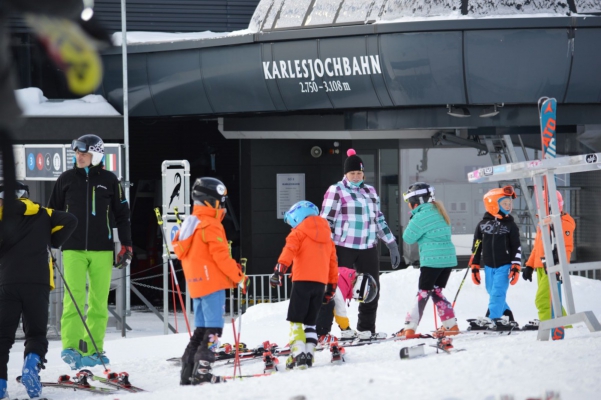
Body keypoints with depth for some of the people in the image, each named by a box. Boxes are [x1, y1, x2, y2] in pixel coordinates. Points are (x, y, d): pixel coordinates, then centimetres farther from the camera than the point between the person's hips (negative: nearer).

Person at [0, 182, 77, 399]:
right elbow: (70, 221, 4)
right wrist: (53, 243, 16)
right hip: (38, 283, 1)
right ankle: (33, 362, -21)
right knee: (36, 333, 10)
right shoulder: (43, 215, 15)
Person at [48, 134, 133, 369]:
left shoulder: (109, 180, 4)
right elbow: (53, 214, 13)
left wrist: (126, 246, 5)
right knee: (74, 298, -12)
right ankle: (70, 347, -12)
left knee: (99, 301, 3)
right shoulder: (66, 180, 6)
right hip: (73, 249, -1)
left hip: (102, 250, 1)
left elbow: (122, 215, 9)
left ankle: (93, 349, 10)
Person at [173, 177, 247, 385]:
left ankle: (187, 373, 12)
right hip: (213, 283, -9)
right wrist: (238, 277, -8)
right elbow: (221, 257, -18)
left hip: (196, 284, 9)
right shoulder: (211, 226, -14)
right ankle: (201, 372, -13)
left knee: (201, 329, 14)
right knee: (213, 329, -7)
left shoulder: (189, 224, 15)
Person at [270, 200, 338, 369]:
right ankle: (309, 354, 7)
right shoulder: (327, 237, 21)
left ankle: (298, 355, -15)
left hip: (302, 280, -6)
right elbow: (333, 263, 22)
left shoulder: (298, 232, 3)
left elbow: (289, 250, -14)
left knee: (296, 319, -3)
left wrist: (279, 269, -23)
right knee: (310, 321, 14)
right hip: (321, 282, 6)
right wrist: (332, 286, 26)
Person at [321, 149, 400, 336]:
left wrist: (392, 245, 18)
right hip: (344, 248, -6)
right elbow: (326, 220, -6)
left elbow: (379, 219, 21)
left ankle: (366, 329, 19)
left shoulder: (370, 191, 16)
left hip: (368, 248, 6)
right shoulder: (336, 191, -2)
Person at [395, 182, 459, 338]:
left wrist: (412, 220, 6)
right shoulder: (437, 211, 15)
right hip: (449, 259, 8)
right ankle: (451, 324, 12)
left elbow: (408, 237, -7)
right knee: (436, 292, 17)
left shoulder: (422, 216, -12)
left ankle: (409, 328, -2)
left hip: (432, 260, -8)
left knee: (423, 293, -4)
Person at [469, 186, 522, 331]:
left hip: (504, 265, -3)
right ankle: (507, 316, 21)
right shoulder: (483, 224, 3)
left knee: (497, 292, -13)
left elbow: (516, 247, 0)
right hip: (489, 265, 3)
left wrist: (516, 267, -7)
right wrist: (474, 267, 7)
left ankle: (493, 319, -16)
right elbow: (476, 247, 8)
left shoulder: (510, 225, -1)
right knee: (493, 292, 8)